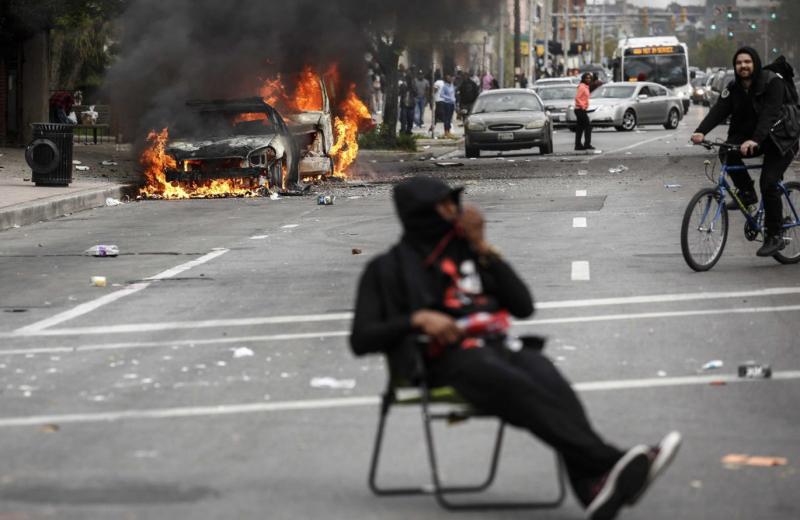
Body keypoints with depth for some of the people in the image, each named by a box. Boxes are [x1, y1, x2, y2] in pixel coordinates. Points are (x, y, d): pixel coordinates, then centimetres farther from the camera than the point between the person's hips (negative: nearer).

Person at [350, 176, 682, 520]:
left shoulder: (467, 250, 26)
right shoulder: (387, 269, 15)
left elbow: (524, 307, 18)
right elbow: (360, 340, 5)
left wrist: (483, 249, 11)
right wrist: (417, 318, -10)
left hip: (496, 348, 4)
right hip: (447, 359, -4)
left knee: (552, 385, -32)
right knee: (521, 389, -36)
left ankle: (595, 491, -56)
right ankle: (610, 463, -53)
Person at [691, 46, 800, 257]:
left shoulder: (772, 82, -19)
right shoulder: (734, 88, -2)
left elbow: (770, 115, -32)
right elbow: (718, 111, -15)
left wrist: (754, 140, -47)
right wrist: (700, 132, -33)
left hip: (780, 140, -6)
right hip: (749, 138, 6)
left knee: (769, 183, -20)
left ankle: (774, 236, -9)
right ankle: (746, 192, -4)